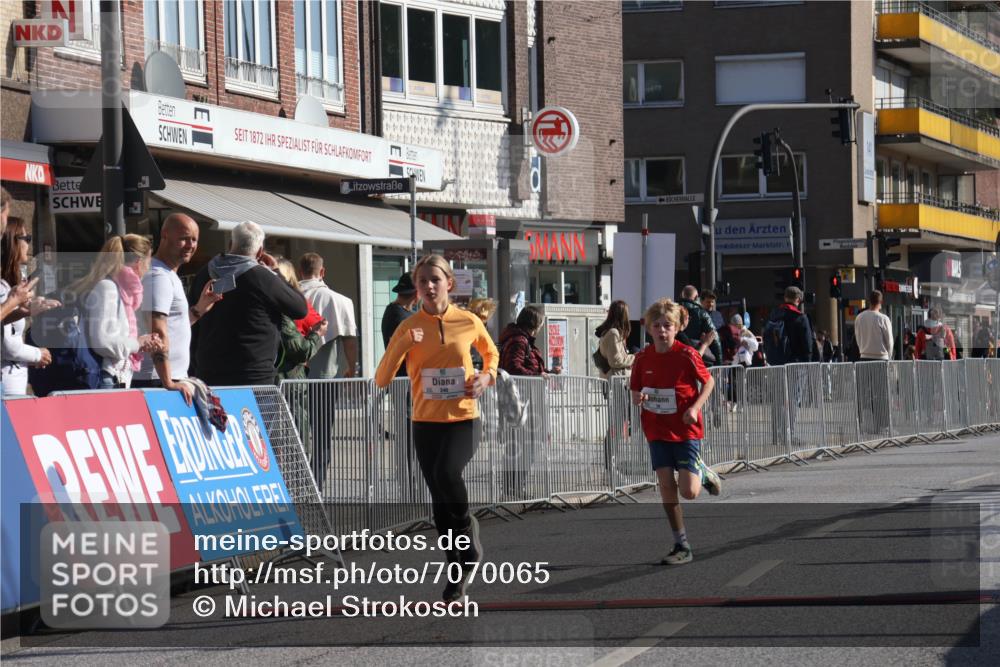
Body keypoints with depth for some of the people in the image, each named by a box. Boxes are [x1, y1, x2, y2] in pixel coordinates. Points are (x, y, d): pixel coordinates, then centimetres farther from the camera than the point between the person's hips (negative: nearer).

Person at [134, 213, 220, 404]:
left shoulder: (169, 276, 21)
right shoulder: (158, 277, -11)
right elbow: (158, 334, -20)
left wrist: (199, 309, 16)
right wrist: (169, 383, -24)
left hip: (174, 380, 10)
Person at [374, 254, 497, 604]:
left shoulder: (469, 322, -1)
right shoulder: (409, 328, -1)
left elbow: (491, 353, 21)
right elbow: (381, 380, -8)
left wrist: (487, 376, 0)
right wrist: (402, 346, -21)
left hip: (464, 420, -2)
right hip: (426, 423, 2)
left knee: (446, 472, -29)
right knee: (440, 502, 4)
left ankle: (468, 531, -2)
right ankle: (457, 572, 18)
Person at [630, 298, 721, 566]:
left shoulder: (686, 355, -11)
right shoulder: (643, 358, -1)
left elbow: (708, 381, 1)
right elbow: (635, 392, 11)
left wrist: (695, 407, -14)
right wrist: (638, 398, -13)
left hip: (686, 431, -3)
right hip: (657, 431, 3)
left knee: (688, 492, -10)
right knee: (666, 486, -3)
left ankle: (703, 473, 26)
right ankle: (682, 546, 6)